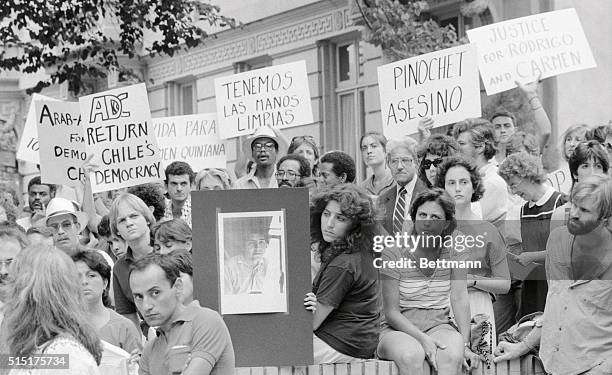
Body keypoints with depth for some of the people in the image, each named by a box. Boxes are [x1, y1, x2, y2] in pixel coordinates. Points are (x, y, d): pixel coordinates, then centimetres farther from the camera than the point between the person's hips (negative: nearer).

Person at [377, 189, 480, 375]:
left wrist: (465, 344, -16)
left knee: (452, 355, -33)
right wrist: (423, 339, -22)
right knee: (412, 356, -37)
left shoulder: (454, 245, 0)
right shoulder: (394, 251, -7)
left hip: (439, 326, 2)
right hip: (400, 329, -2)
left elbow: (459, 299, -5)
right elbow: (391, 312, -8)